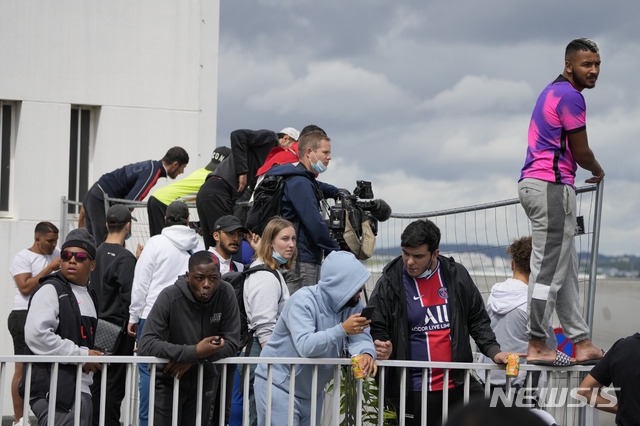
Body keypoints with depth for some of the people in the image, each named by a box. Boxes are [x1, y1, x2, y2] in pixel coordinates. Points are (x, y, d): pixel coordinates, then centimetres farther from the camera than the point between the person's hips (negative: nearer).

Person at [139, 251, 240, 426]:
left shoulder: (226, 293, -13)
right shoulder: (170, 297, -22)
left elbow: (231, 343, -12)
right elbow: (147, 344, -28)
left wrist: (192, 359, -25)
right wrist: (194, 352, -36)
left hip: (203, 382, 3)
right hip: (168, 382, -3)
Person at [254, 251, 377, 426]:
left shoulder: (353, 305, 0)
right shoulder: (303, 301, -22)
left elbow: (360, 337, -6)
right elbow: (305, 346, -34)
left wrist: (366, 353, -30)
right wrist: (342, 330, -43)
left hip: (312, 391, 7)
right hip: (279, 387, -7)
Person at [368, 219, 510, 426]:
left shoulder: (456, 275, 6)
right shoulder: (390, 282, -1)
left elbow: (478, 320, 13)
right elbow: (376, 329, 3)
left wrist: (493, 351, 0)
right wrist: (381, 349, -18)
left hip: (459, 385, 3)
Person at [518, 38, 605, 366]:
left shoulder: (554, 91, 21)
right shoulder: (571, 97, -12)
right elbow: (582, 154, -7)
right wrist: (598, 172, 12)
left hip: (534, 184, 11)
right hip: (552, 187, -11)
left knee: (565, 269, 11)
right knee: (549, 269, -8)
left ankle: (581, 343, 14)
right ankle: (536, 346, -4)